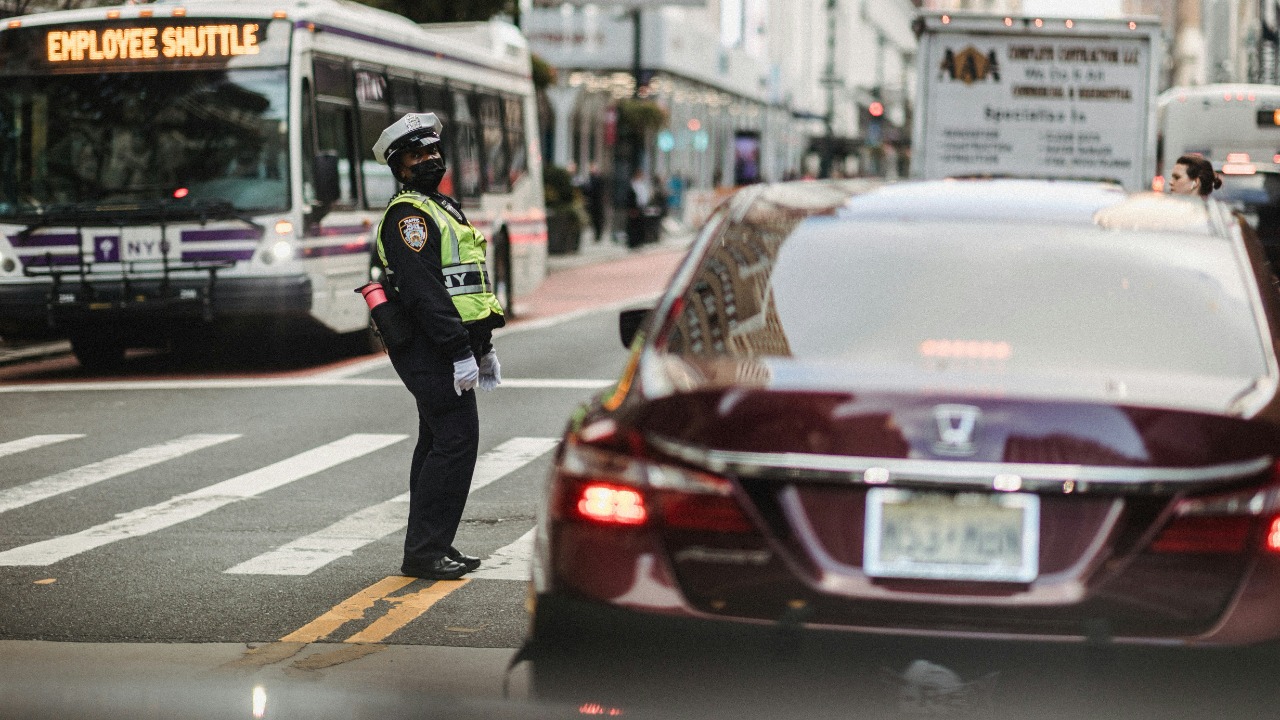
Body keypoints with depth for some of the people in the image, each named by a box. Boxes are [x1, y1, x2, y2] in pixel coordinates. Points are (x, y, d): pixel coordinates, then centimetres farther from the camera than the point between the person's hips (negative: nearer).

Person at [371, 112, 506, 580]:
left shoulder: (441, 208, 21)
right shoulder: (408, 215, -12)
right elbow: (425, 291, -21)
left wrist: (483, 347, 23)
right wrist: (460, 352, -25)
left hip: (447, 349, 11)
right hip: (433, 352, -11)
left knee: (437, 445, 13)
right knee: (456, 441, -13)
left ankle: (429, 548, 19)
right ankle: (424, 551, -10)